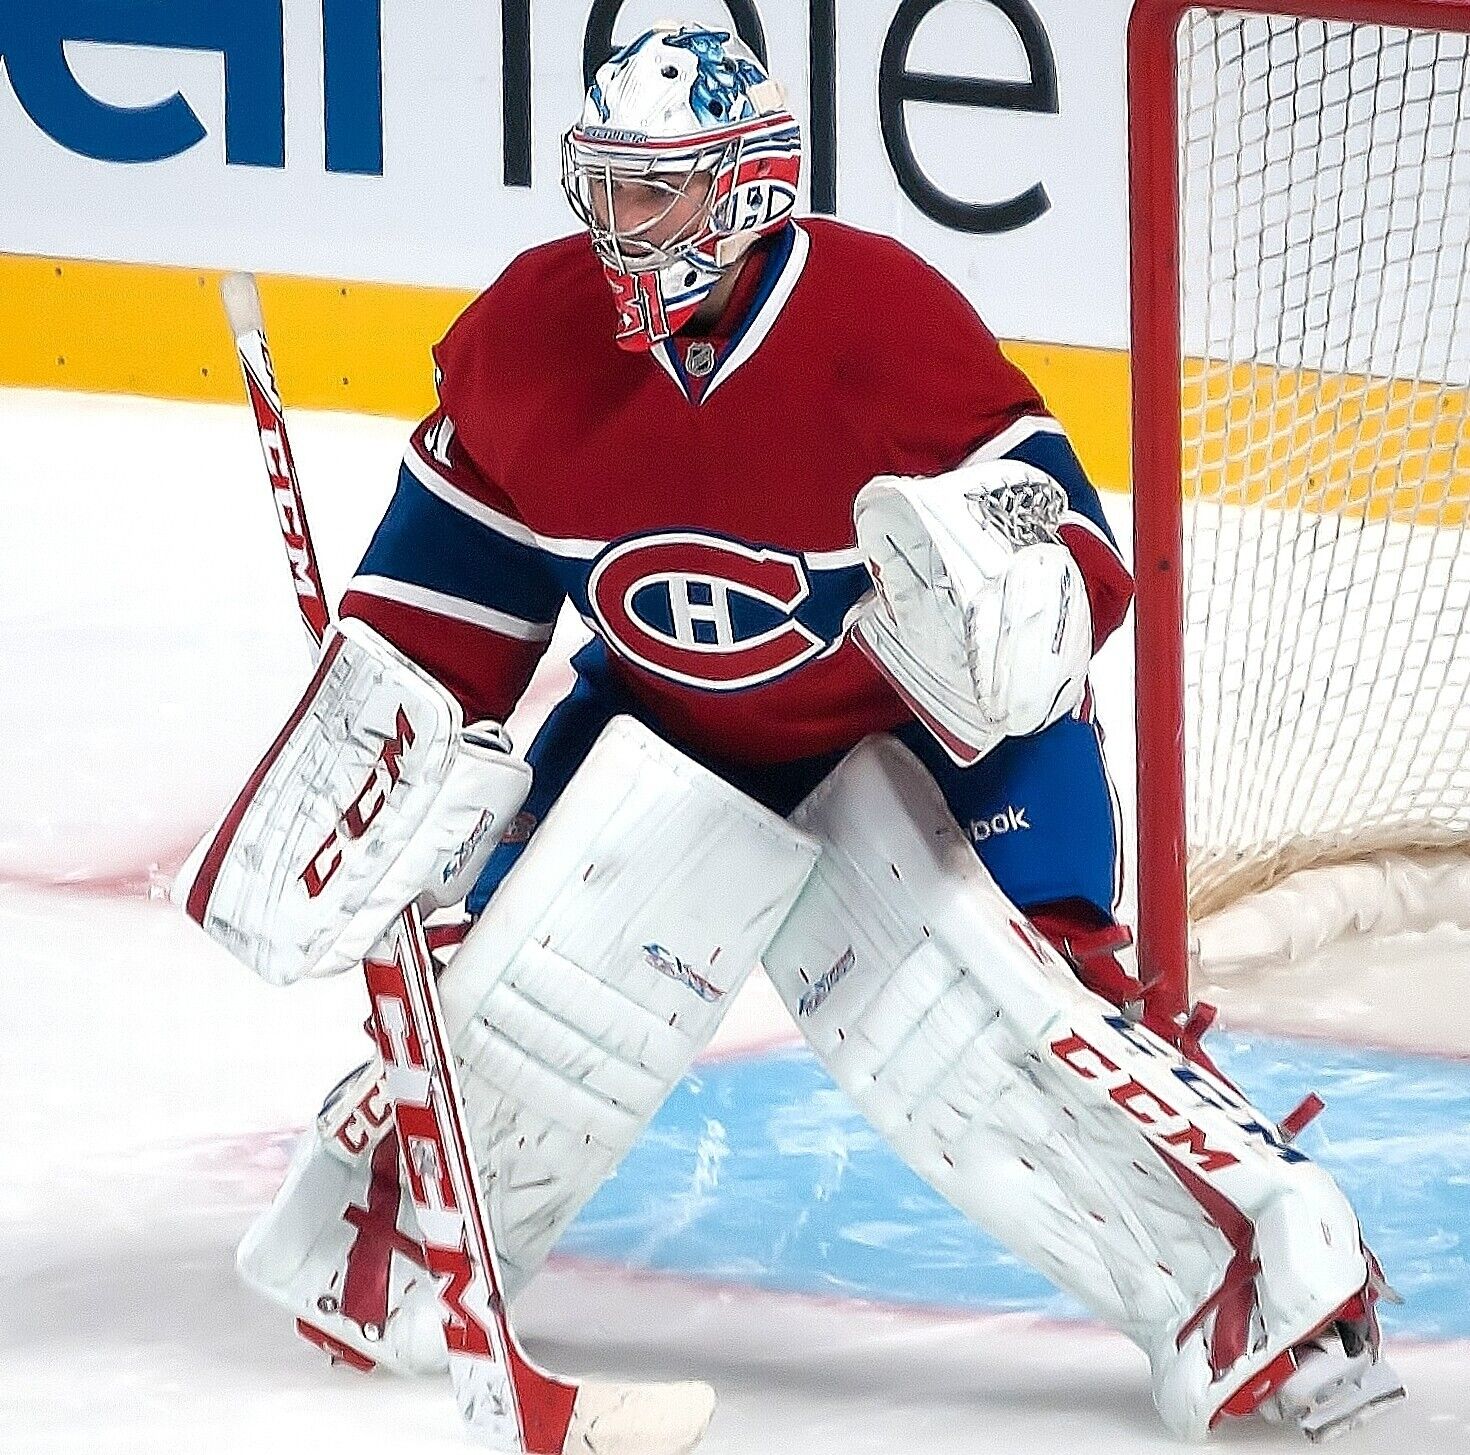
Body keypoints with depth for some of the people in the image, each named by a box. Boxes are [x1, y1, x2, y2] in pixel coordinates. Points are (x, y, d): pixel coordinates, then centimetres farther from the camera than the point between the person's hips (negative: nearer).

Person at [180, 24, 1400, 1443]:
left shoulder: (888, 318, -26)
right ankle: (372, 1217, 16)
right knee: (531, 974, -9)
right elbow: (449, 582, 2)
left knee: (990, 989, -24)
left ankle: (1271, 1263, -22)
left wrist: (1022, 597, -43)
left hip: (919, 723, -4)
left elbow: (1060, 530, -22)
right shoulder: (529, 332, -12)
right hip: (672, 716, 4)